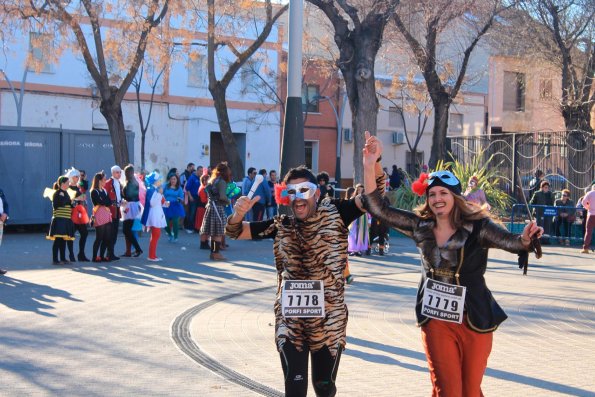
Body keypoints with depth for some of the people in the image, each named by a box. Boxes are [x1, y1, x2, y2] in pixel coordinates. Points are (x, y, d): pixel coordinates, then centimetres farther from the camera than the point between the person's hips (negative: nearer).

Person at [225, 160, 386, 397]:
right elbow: (236, 232, 3)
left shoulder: (334, 214, -2)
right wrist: (238, 214, -20)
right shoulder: (281, 226, 2)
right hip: (290, 321, 1)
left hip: (329, 321, 0)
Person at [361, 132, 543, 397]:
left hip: (475, 320, -1)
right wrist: (369, 165, -10)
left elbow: (512, 243, -21)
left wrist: (525, 239, -46)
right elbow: (378, 208, -2)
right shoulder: (420, 226, -1)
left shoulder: (477, 227, -9)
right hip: (436, 320, 2)